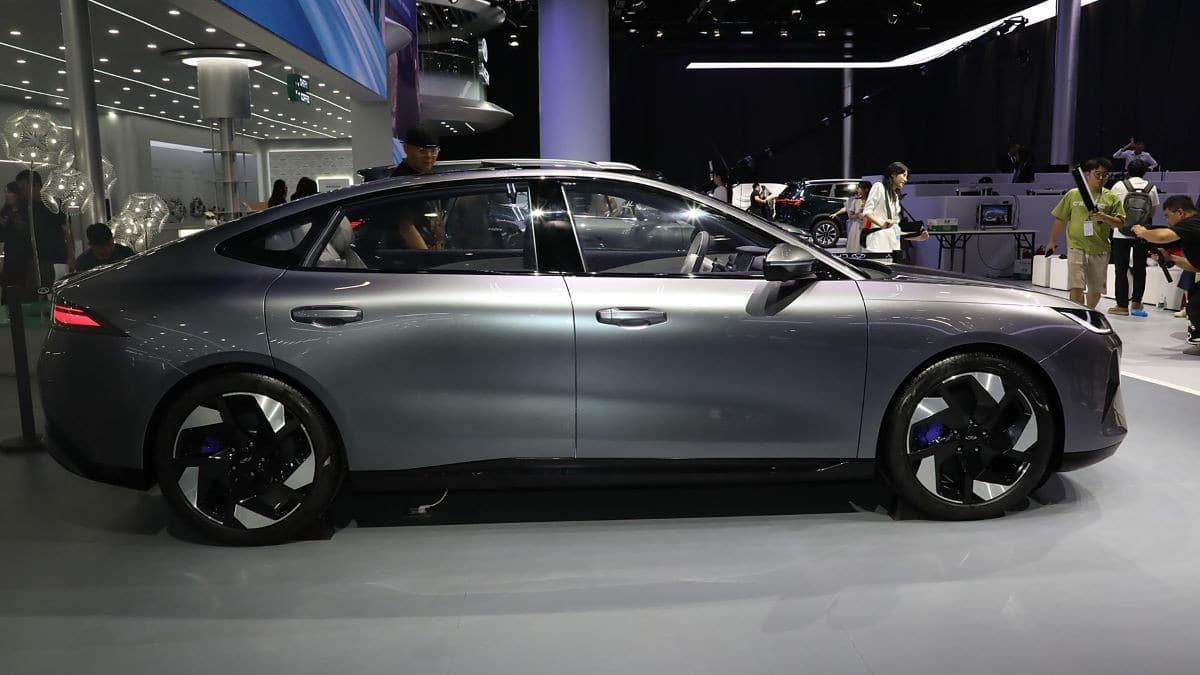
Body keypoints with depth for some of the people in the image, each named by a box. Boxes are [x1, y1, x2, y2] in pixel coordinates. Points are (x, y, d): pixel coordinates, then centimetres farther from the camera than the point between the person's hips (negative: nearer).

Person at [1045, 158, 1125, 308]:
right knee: (1076, 287, -13)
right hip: (1077, 247, -2)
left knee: (1096, 290, 13)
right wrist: (1052, 241, 10)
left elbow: (1120, 222, 1)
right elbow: (1060, 219, 10)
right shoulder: (1073, 194, 4)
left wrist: (1105, 217, -18)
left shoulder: (1111, 198, 5)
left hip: (1100, 250, 2)